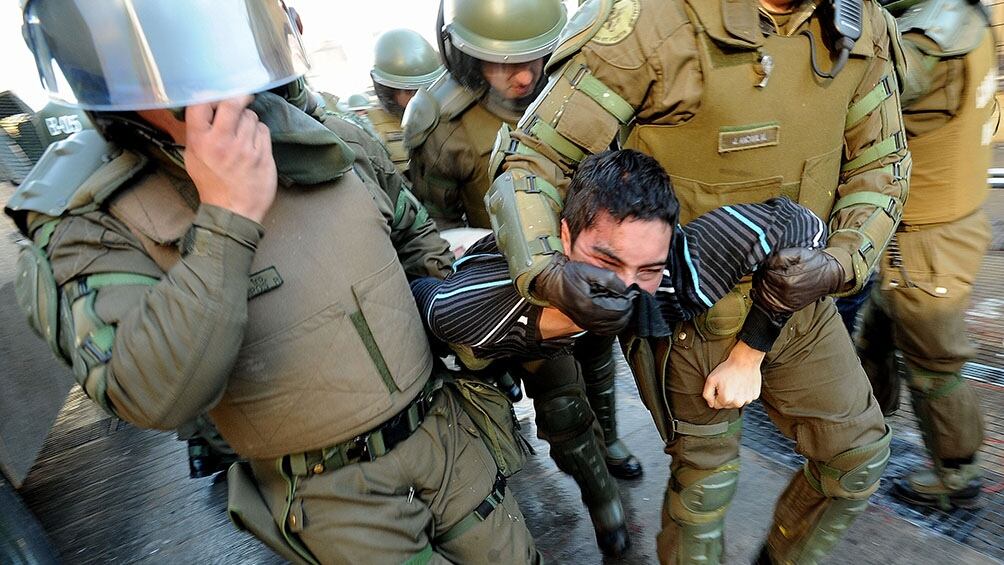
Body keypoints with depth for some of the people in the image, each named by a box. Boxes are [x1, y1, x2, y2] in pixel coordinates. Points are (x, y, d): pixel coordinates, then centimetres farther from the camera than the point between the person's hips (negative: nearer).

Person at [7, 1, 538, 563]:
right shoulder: (90, 221, -14)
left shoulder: (333, 139, -2)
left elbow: (416, 238, 13)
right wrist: (226, 217, -32)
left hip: (446, 428, 5)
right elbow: (157, 399, -28)